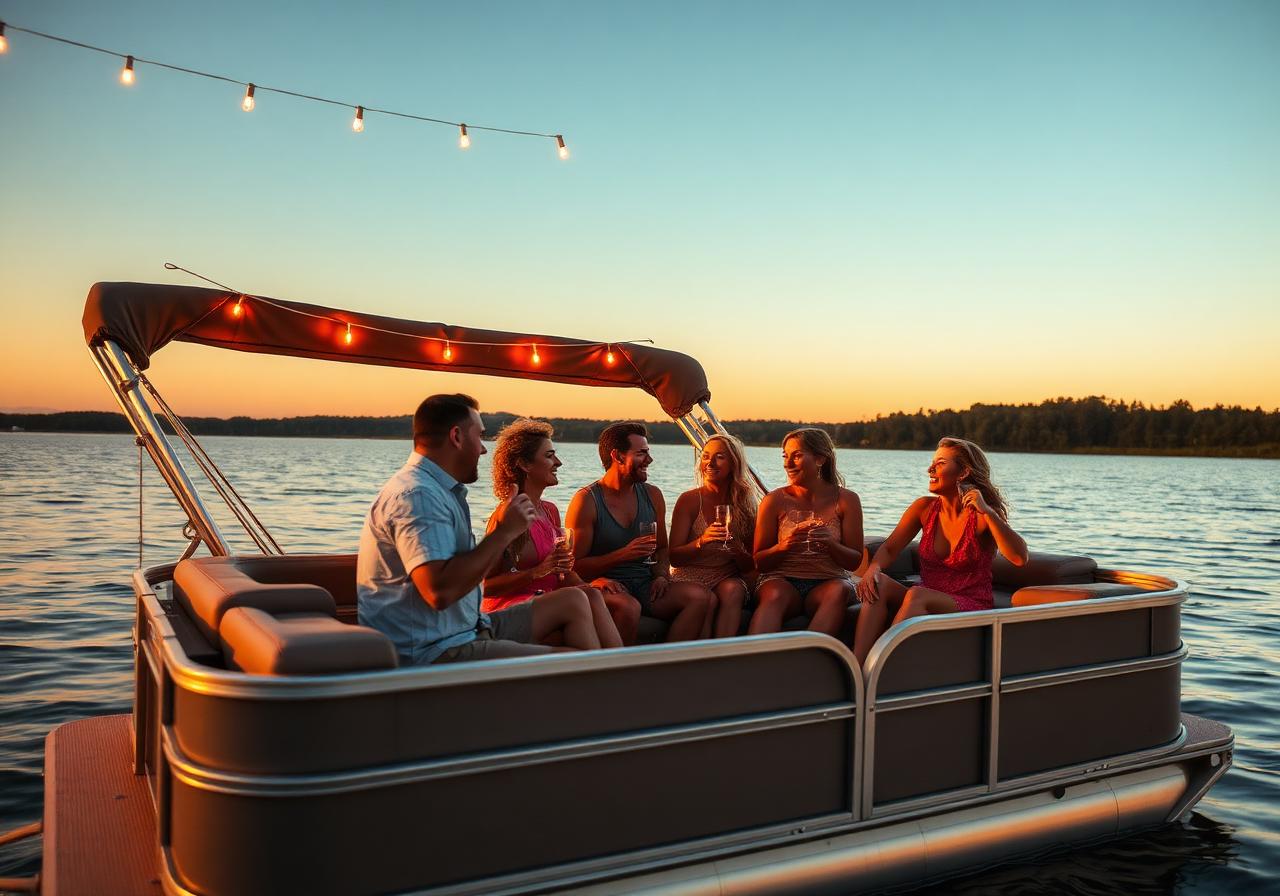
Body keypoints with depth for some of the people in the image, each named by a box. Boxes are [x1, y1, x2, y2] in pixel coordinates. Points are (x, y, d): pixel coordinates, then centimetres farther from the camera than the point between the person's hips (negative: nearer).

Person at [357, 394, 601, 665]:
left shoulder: (442, 490, 17)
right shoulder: (417, 495, -18)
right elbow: (439, 591, -30)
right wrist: (504, 532, -20)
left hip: (466, 630, 11)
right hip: (432, 653, -11)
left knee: (574, 602, 11)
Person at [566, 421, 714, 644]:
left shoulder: (652, 495, 13)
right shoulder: (586, 500, -6)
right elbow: (575, 567, -9)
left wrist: (661, 575, 2)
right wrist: (623, 554, -19)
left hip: (645, 585, 6)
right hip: (606, 586, -6)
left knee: (701, 596, -20)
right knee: (629, 607, -39)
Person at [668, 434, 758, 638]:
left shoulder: (745, 503, 5)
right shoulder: (690, 500, -3)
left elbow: (750, 567, 7)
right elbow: (674, 558, -7)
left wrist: (736, 549, -16)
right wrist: (701, 541, -27)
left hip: (727, 577, 2)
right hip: (690, 577, -2)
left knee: (732, 591, -32)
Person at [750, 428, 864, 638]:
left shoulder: (846, 500, 5)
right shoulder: (774, 500, 4)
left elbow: (855, 562, 5)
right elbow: (760, 563, 5)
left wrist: (830, 544, -17)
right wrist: (782, 547, -17)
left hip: (828, 580, 1)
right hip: (782, 580, -1)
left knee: (839, 590, -34)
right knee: (774, 596, -36)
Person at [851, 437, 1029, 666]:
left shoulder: (982, 516, -7)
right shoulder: (924, 507, 5)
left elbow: (1020, 558, -21)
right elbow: (889, 548, 2)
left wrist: (987, 512, -26)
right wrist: (873, 569, -20)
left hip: (971, 608, -4)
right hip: (927, 603, 4)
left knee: (916, 595, -34)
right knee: (879, 583, -24)